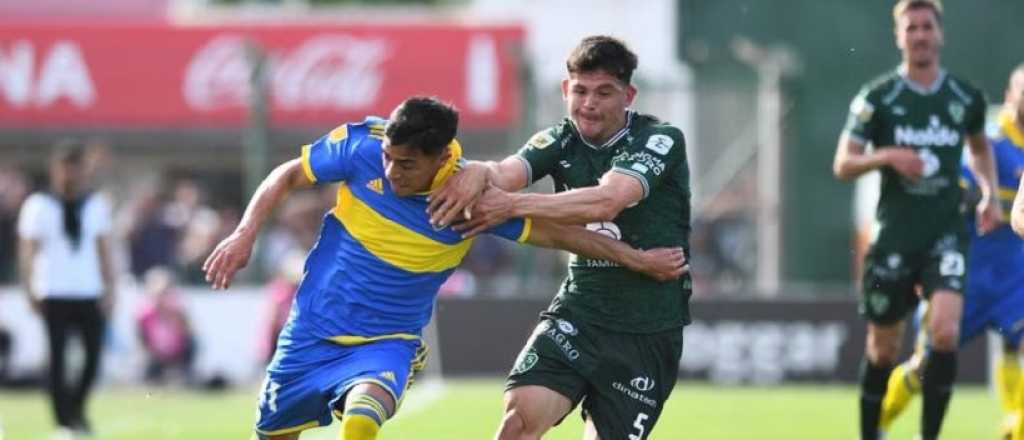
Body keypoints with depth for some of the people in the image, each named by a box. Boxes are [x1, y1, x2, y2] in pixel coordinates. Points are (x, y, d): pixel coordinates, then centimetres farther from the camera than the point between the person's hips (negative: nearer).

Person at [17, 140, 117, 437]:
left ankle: (77, 408, 19)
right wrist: (30, 290, -7)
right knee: (57, 357, -3)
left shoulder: (96, 205, 8)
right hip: (55, 294, -3)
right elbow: (27, 250, -1)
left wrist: (110, 288, 4)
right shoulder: (39, 206, -1)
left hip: (90, 292, 3)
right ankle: (64, 420, 2)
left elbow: (104, 250, 10)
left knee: (94, 354, -3)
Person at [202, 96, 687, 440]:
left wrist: (637, 258, -6)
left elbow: (555, 231, -7)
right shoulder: (360, 144, -16)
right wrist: (245, 233, -10)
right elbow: (288, 175, 0)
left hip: (387, 341, -3)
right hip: (314, 328, 3)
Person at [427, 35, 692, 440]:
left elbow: (607, 202, -27)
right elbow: (508, 172, -16)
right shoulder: (561, 141, 3)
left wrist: (513, 204, -33)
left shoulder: (661, 140, -11)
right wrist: (481, 172, -41)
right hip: (577, 312, 3)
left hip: (648, 330, -3)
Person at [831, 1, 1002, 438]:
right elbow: (842, 164, -3)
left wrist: (989, 194, 11)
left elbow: (979, 147, 26)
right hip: (894, 235, -1)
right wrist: (887, 156, -20)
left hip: (947, 234, 1)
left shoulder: (965, 97, 5)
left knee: (944, 332, -20)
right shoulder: (877, 97, -2)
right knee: (883, 349, 6)